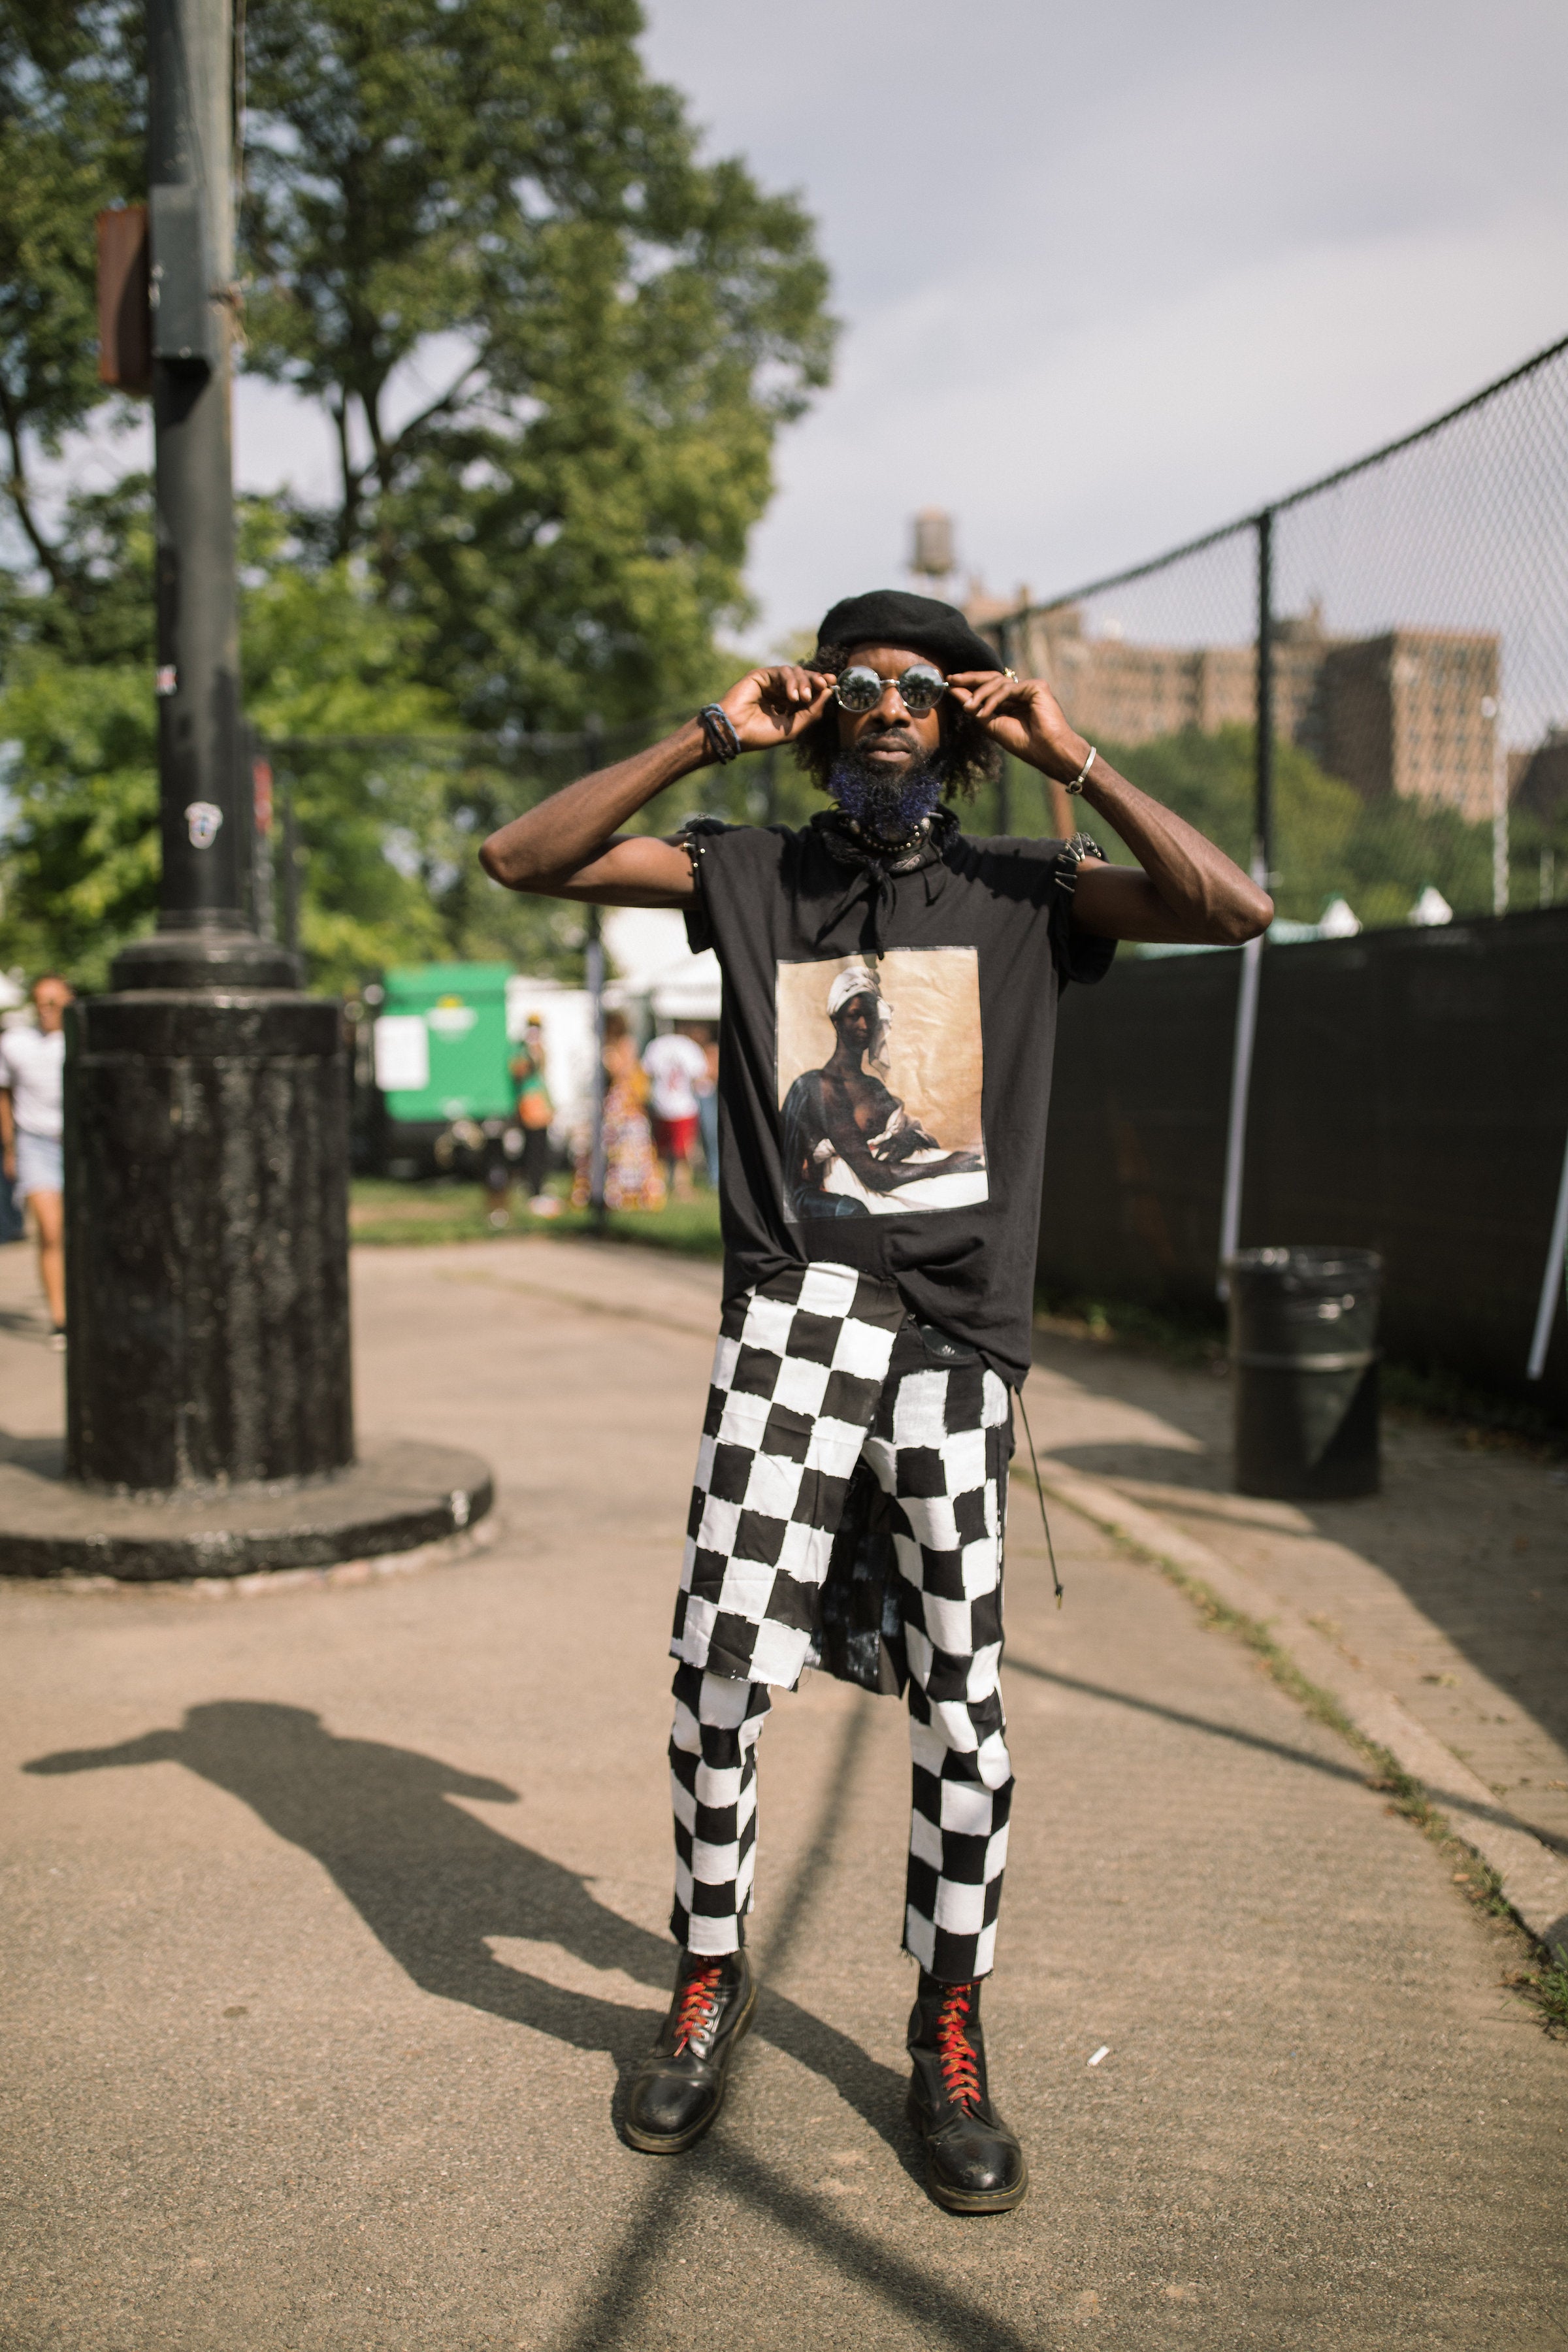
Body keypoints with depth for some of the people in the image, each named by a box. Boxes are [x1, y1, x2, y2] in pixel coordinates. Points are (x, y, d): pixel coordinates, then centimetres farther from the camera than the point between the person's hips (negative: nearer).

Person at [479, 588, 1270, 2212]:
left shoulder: (1023, 894, 11)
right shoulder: (751, 873, 12)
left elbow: (1236, 909, -1)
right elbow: (522, 859, 5)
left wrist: (1068, 758, 1)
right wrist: (712, 737, 3)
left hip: (958, 1339, 0)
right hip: (793, 1311, 0)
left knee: (957, 1698, 3)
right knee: (718, 1665, -6)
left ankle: (948, 2042, 21)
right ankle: (709, 1985, 19)